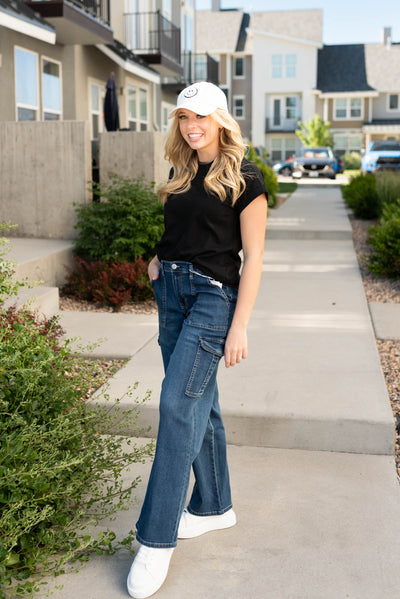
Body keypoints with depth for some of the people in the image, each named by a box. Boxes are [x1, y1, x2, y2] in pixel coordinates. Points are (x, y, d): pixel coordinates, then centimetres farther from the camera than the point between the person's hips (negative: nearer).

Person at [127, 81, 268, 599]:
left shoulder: (243, 178, -7)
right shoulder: (181, 171, 13)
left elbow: (252, 257, -9)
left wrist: (239, 326, -15)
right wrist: (160, 261, 6)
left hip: (215, 294, -7)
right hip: (172, 290, 7)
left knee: (178, 402, -14)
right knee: (200, 403, 11)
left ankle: (156, 540, -7)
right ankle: (215, 507, 26)